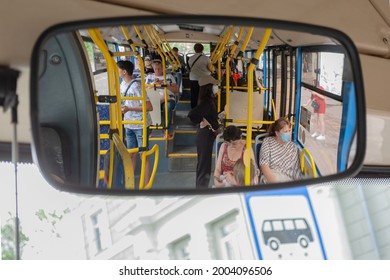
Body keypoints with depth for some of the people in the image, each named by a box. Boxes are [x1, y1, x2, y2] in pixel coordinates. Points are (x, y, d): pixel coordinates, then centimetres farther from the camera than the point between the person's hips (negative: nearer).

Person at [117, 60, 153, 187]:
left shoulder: (136, 86, -20)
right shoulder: (122, 84, 5)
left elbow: (149, 107, -24)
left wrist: (129, 109, -25)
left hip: (140, 125, -8)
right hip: (128, 125, 8)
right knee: (131, 154, 16)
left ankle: (146, 185, 7)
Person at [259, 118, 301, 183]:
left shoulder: (293, 146, 13)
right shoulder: (267, 142, 4)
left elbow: (297, 170, 9)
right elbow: (263, 165, -6)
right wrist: (274, 182, -20)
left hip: (287, 179, 2)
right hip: (269, 177, -2)